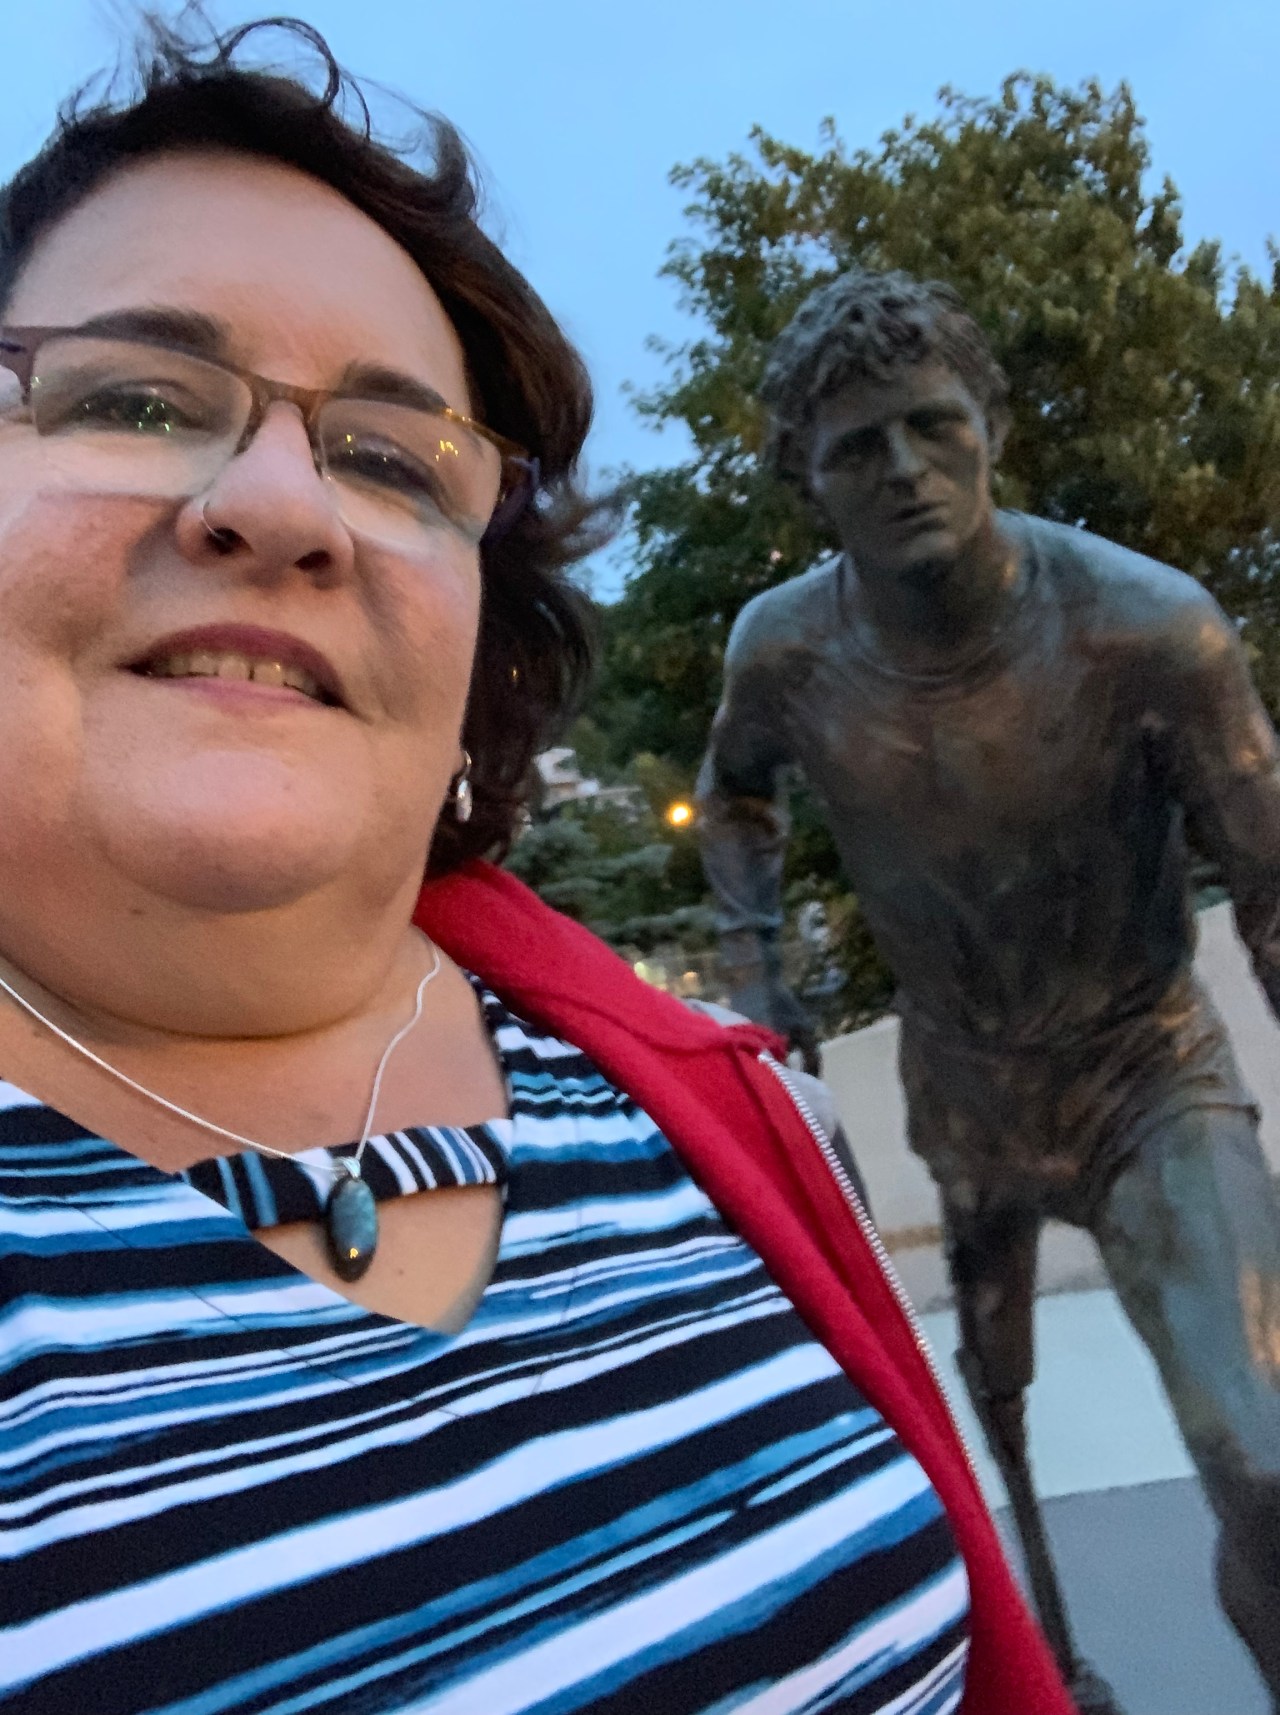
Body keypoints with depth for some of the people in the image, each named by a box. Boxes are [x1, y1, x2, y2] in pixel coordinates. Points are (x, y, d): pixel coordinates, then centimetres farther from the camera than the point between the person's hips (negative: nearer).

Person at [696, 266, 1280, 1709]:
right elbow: (735, 791, 6)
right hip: (962, 1094, 4)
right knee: (990, 1408, 25)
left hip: (1150, 1079, -3)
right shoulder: (783, 648, -17)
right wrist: (756, 967, -6)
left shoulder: (1146, 625, -27)